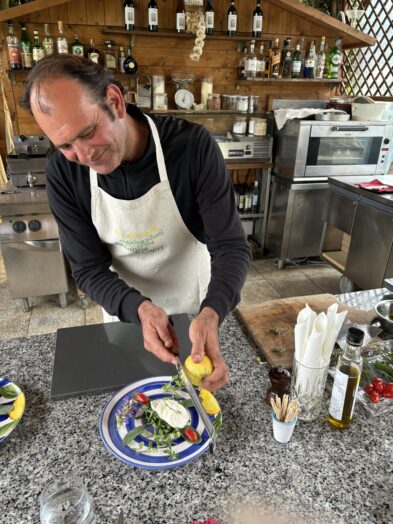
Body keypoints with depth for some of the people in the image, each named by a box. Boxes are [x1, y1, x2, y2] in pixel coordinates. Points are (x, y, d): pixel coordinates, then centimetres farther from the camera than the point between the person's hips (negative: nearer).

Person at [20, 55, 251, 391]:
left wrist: (211, 314, -44)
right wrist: (140, 308, -34)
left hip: (197, 309, -1)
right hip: (126, 311, 2)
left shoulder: (193, 145, -27)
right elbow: (89, 270, -15)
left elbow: (232, 246, -25)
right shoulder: (63, 174, -19)